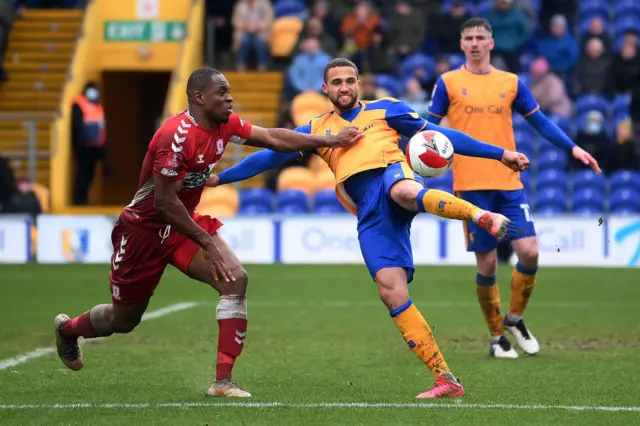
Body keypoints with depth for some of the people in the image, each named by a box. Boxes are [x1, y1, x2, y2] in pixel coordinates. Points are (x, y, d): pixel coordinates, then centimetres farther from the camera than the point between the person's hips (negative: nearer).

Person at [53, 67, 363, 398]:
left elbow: (273, 138, 4)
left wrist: (330, 141, 0)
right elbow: (165, 202, -27)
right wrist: (206, 243, -23)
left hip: (184, 222, 7)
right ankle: (68, 328, 45)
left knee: (235, 280, -17)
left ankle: (223, 380, -15)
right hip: (144, 230, -7)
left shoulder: (225, 125, -6)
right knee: (123, 320, 9)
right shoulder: (177, 136, -29)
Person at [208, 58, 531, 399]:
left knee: (405, 191, -43)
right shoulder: (316, 130, 26)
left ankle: (483, 216, -62)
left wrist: (499, 153, 13)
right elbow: (271, 156, 30)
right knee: (391, 292, -15)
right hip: (371, 217, 2)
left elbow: (440, 135, 17)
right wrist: (219, 178, 27)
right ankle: (445, 380, -15)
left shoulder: (384, 110, 18)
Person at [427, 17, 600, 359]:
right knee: (486, 263, -1)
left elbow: (539, 122, 13)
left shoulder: (511, 83, 10)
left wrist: (572, 148, 3)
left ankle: (514, 318, 16)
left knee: (529, 252, -9)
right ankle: (497, 337, 15)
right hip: (471, 186, -2)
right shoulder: (448, 83, 4)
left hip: (509, 183, 2)